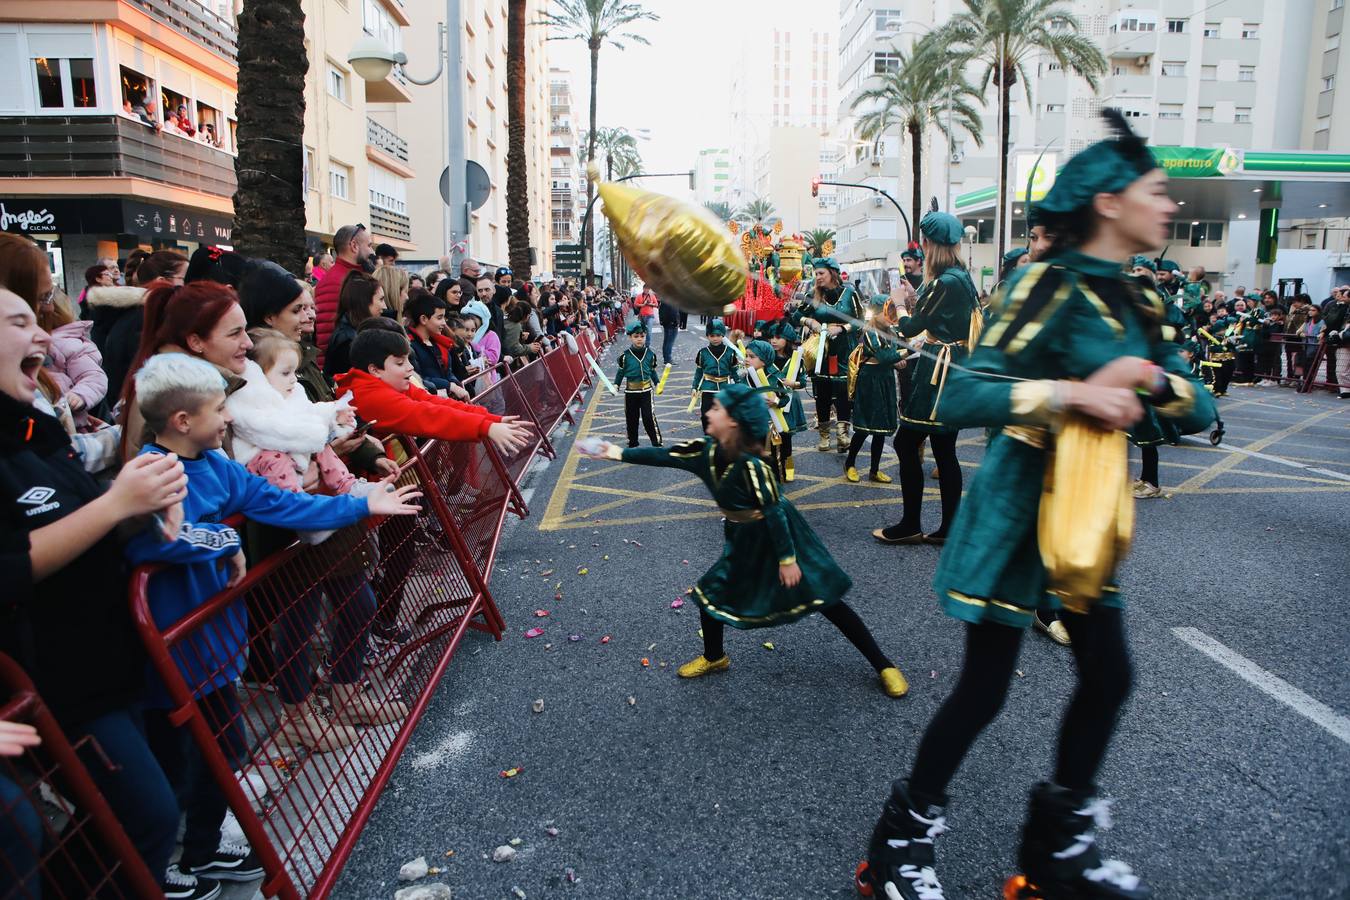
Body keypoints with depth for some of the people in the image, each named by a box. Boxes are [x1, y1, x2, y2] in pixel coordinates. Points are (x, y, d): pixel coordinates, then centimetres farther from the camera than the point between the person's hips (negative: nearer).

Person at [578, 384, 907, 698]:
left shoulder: (751, 463, -29)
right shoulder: (706, 451, -8)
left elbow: (774, 511, -25)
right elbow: (664, 456, -1)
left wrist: (787, 558, -21)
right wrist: (618, 453, -1)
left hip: (778, 537, -7)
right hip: (744, 542, 7)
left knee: (824, 600, -3)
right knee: (709, 592, 9)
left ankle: (883, 666, 9)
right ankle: (714, 657, 36)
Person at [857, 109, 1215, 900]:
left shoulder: (1136, 306, 11)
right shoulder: (1055, 285, -15)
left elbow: (1200, 411, 6)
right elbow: (963, 396, -25)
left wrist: (1146, 379, -14)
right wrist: (1071, 392, -32)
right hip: (1022, 507, -8)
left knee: (1108, 675, 12)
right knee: (985, 687, -1)